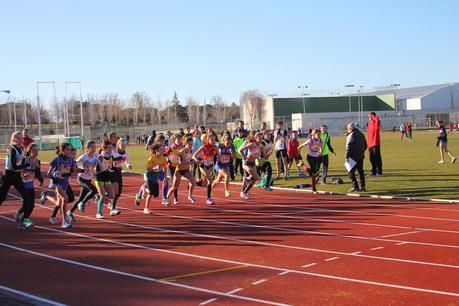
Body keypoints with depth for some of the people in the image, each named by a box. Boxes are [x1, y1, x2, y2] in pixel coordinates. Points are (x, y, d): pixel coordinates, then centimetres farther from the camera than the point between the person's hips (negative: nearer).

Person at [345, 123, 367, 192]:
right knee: (361, 171, 14)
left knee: (351, 171, -1)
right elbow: (365, 146, 19)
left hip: (353, 157, -7)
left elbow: (348, 147, -16)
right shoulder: (361, 134, 12)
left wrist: (347, 157, -14)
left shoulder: (351, 135, -12)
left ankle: (355, 187, -8)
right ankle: (362, 187, 14)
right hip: (361, 156, 7)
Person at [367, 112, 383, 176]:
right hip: (370, 144, 7)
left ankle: (379, 172, 3)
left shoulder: (377, 123, -5)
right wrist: (368, 145, 16)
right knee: (372, 159, 11)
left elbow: (377, 119, -31)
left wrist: (372, 116, -14)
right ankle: (373, 171, 20)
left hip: (376, 144, -7)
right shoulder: (369, 124, 15)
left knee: (377, 158, -3)